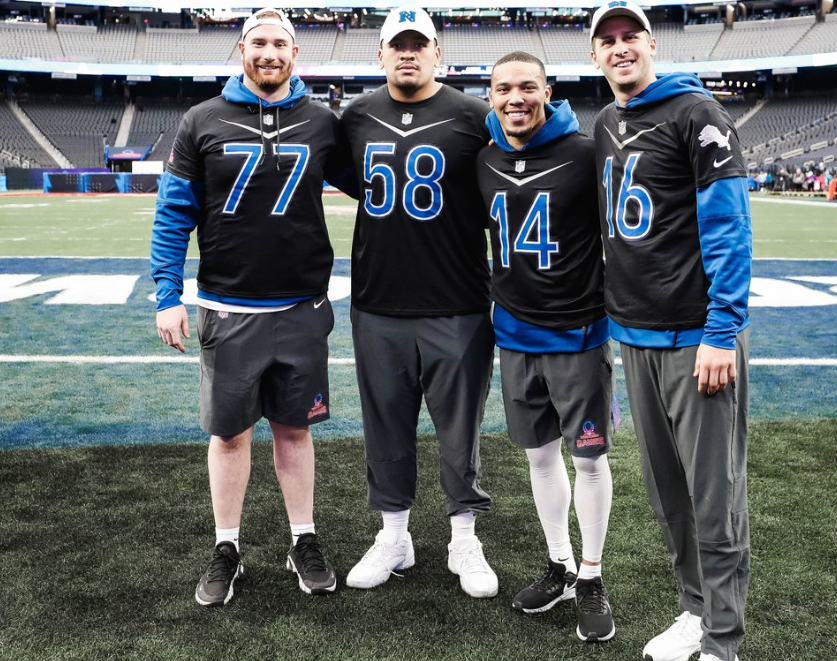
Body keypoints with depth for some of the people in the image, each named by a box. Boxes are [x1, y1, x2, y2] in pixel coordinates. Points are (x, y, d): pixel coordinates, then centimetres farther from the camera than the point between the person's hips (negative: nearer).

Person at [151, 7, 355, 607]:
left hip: (301, 310, 1)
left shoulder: (322, 125, 3)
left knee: (294, 427, 11)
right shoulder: (204, 123, 1)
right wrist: (168, 297, -4)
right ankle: (227, 550, 23)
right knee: (229, 430, 8)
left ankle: (304, 542, 25)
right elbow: (174, 214, 1)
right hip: (229, 310, -1)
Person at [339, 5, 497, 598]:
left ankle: (465, 542, 24)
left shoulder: (473, 117, -3)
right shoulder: (357, 118, 7)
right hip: (378, 309, 3)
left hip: (457, 310, -3)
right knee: (387, 428, 12)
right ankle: (393, 538, 29)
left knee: (460, 428, 7)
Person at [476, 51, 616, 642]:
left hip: (578, 333, -5)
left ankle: (592, 580, 21)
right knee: (540, 453, 14)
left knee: (589, 457, 4)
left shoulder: (585, 155, -13)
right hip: (515, 332, 5)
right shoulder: (485, 162, 3)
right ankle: (560, 568, 30)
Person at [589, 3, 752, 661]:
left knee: (713, 495, -2)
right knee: (666, 489, 15)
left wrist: (722, 333, -19)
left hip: (697, 337, -7)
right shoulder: (606, 126, 15)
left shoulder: (696, 113, -7)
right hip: (635, 335, 8)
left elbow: (729, 227, -14)